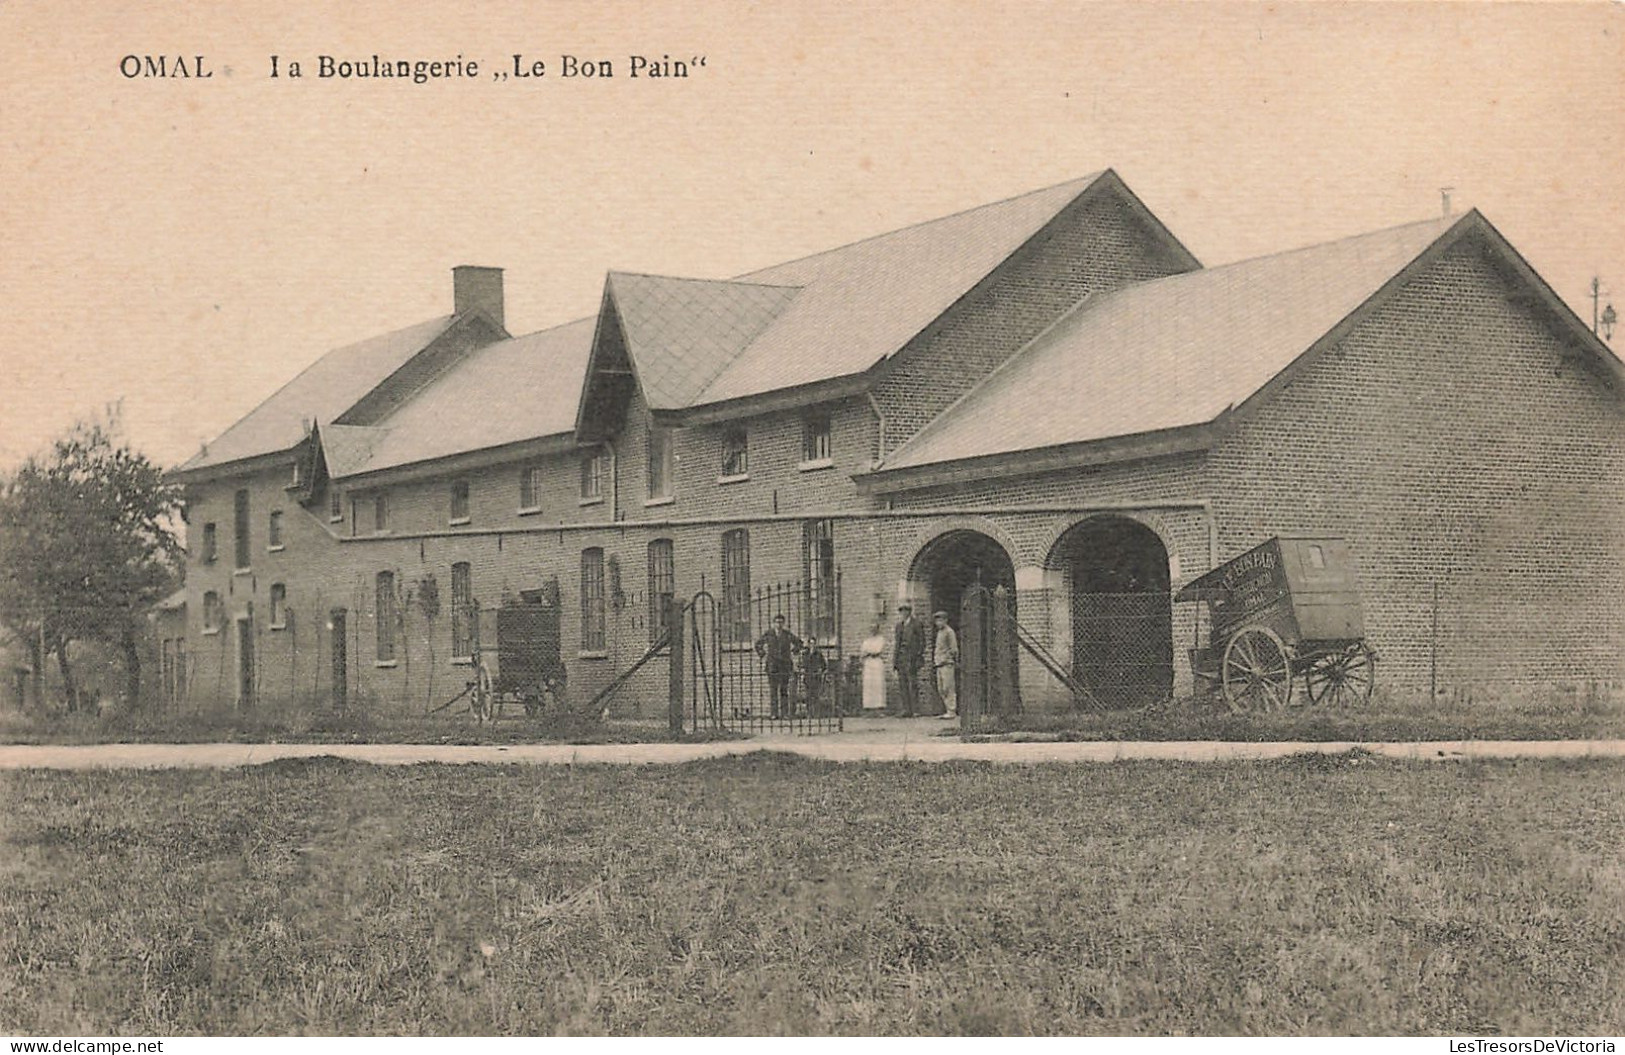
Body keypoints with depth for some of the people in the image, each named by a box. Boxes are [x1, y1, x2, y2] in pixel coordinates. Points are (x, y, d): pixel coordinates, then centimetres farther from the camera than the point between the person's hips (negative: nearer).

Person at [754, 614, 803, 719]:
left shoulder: (788, 635, 3)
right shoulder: (768, 635, 3)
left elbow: (799, 643, 19)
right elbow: (758, 644, 18)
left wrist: (793, 653, 11)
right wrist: (763, 655, 10)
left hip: (785, 665, 0)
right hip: (772, 665, 0)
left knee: (784, 690, -3)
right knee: (773, 689, -3)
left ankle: (785, 713, -1)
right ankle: (775, 713, -2)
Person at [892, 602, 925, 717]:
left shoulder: (916, 624, -1)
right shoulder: (899, 624, 16)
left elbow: (922, 641, -3)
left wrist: (919, 657, -11)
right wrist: (894, 660, 14)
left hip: (912, 657, -6)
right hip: (901, 657, 6)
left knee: (913, 684, -8)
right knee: (902, 684, 2)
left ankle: (913, 709, -6)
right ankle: (906, 709, 4)